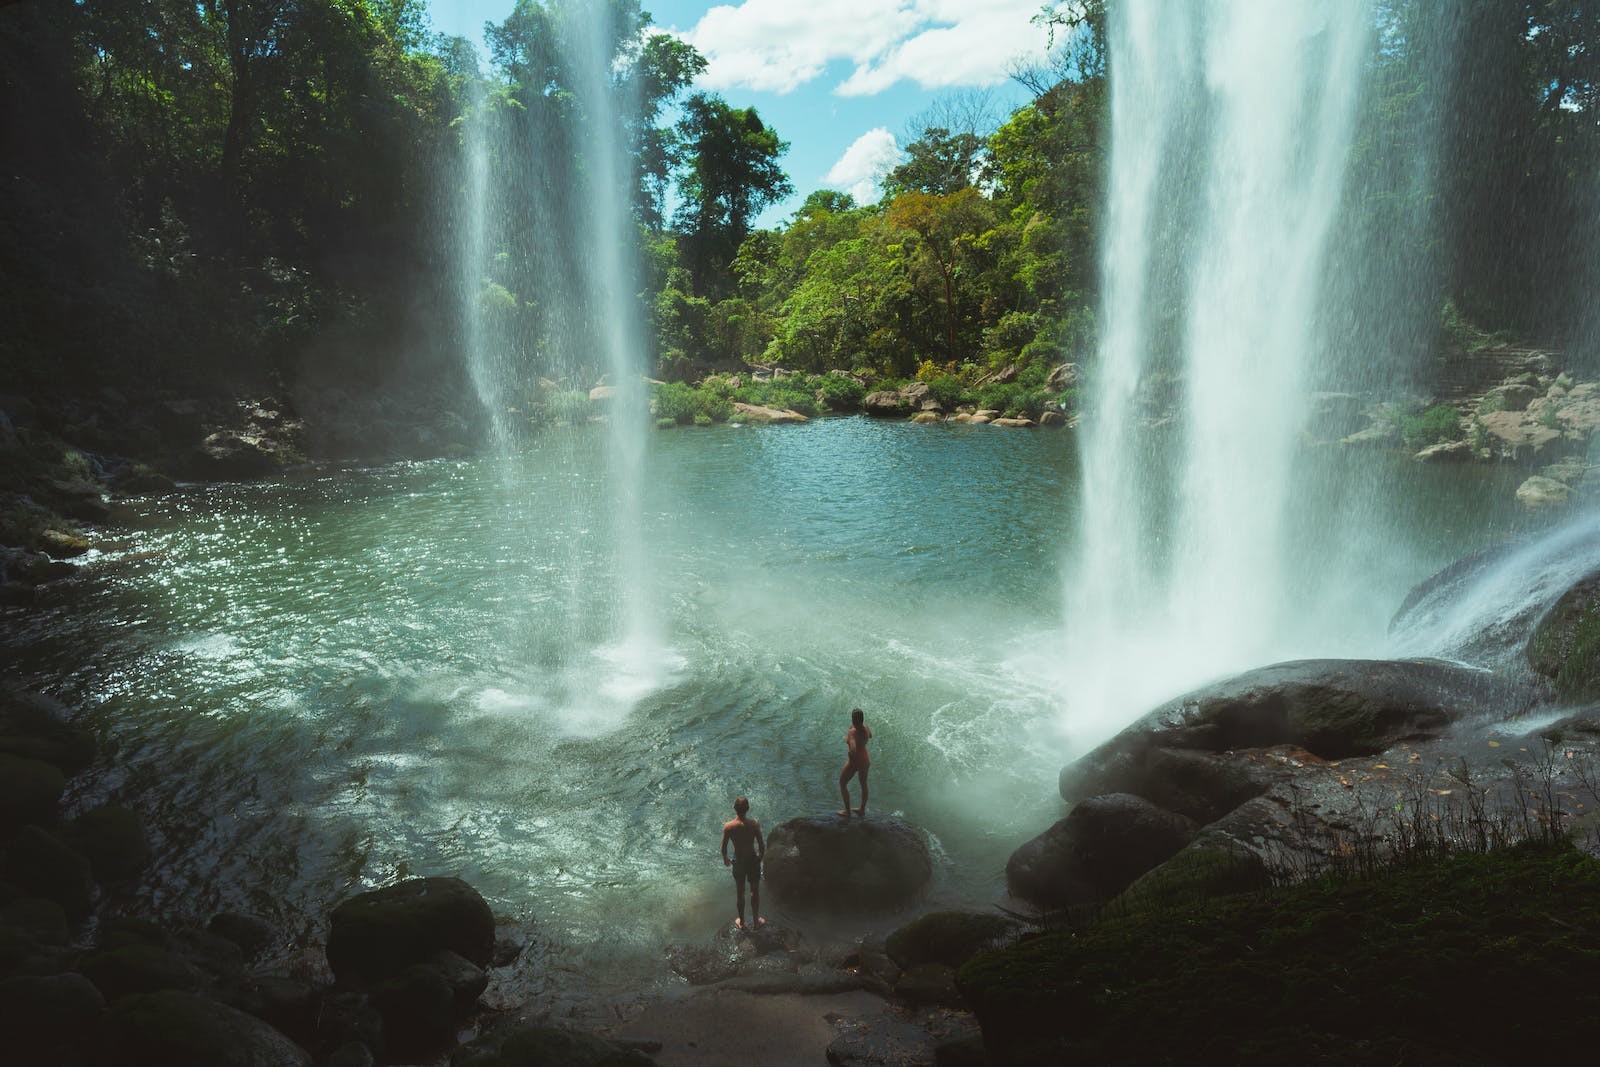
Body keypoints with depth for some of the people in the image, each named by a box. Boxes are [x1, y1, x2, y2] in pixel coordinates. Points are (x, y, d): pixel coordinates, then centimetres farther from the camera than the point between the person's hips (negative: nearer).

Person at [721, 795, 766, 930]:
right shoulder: (754, 824, -21)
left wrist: (725, 859, 12)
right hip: (753, 860, 0)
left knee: (740, 892, 21)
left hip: (738, 862, 1)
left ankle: (741, 922, 37)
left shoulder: (728, 826, -20)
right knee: (755, 891, 21)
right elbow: (762, 846, -12)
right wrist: (760, 857, 9)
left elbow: (724, 847, -9)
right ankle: (756, 920, 36)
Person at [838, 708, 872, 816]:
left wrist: (850, 756, -22)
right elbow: (870, 736, 16)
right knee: (864, 785, 24)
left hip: (854, 761, -6)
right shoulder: (866, 729, -10)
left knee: (842, 783, 16)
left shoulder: (852, 732, -30)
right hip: (866, 760, 7)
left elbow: (853, 749, -43)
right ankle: (862, 809, 40)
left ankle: (847, 810, 21)